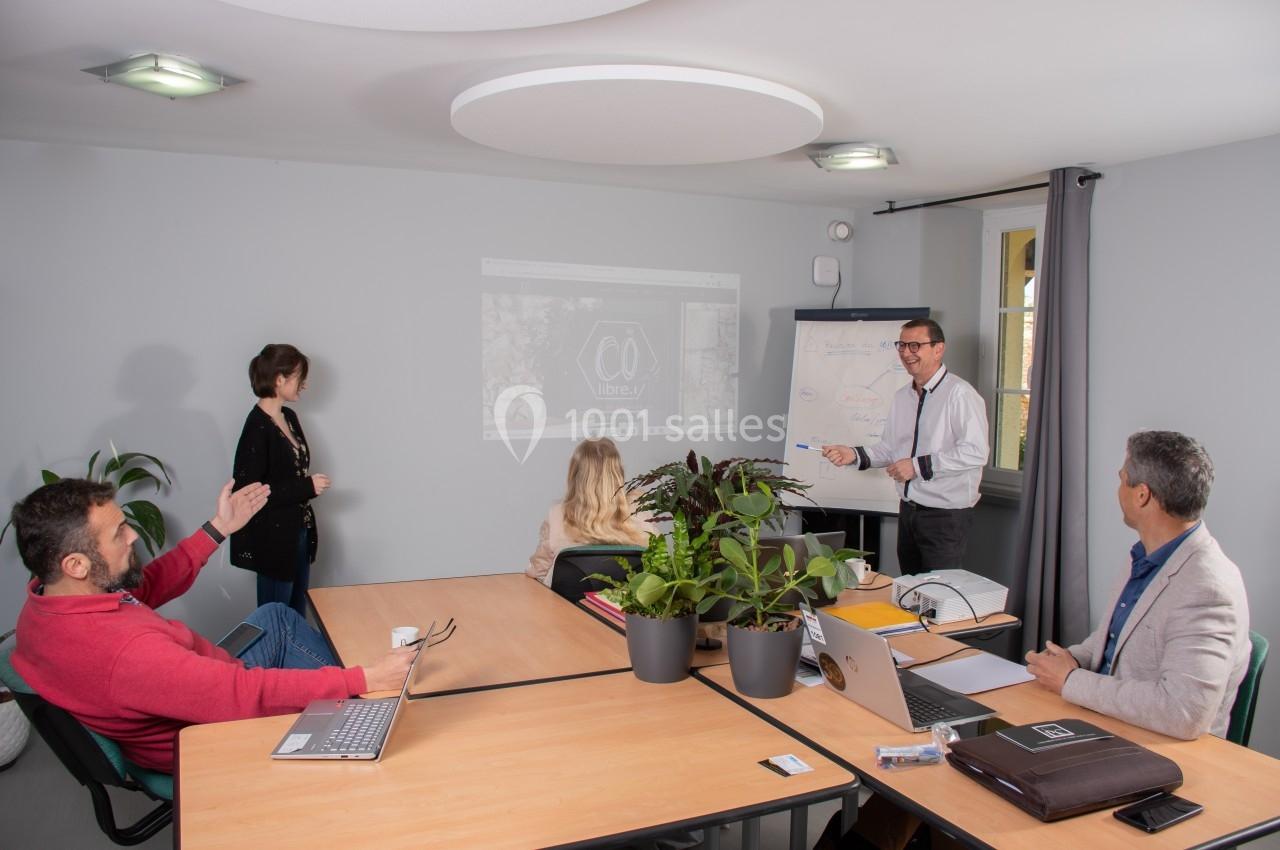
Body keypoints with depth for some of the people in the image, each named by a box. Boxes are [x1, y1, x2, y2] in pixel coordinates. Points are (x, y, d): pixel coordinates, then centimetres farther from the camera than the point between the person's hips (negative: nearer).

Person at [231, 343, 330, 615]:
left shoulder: (289, 418, 8)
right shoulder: (257, 428, -18)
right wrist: (307, 487, -20)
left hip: (299, 532, 8)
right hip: (274, 538, -8)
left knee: (298, 613, 16)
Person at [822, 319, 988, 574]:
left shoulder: (959, 394, -15)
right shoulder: (902, 397, 11)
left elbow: (975, 453, -23)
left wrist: (918, 466, -22)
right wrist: (853, 454, 0)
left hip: (945, 515, -7)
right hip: (908, 511, 7)